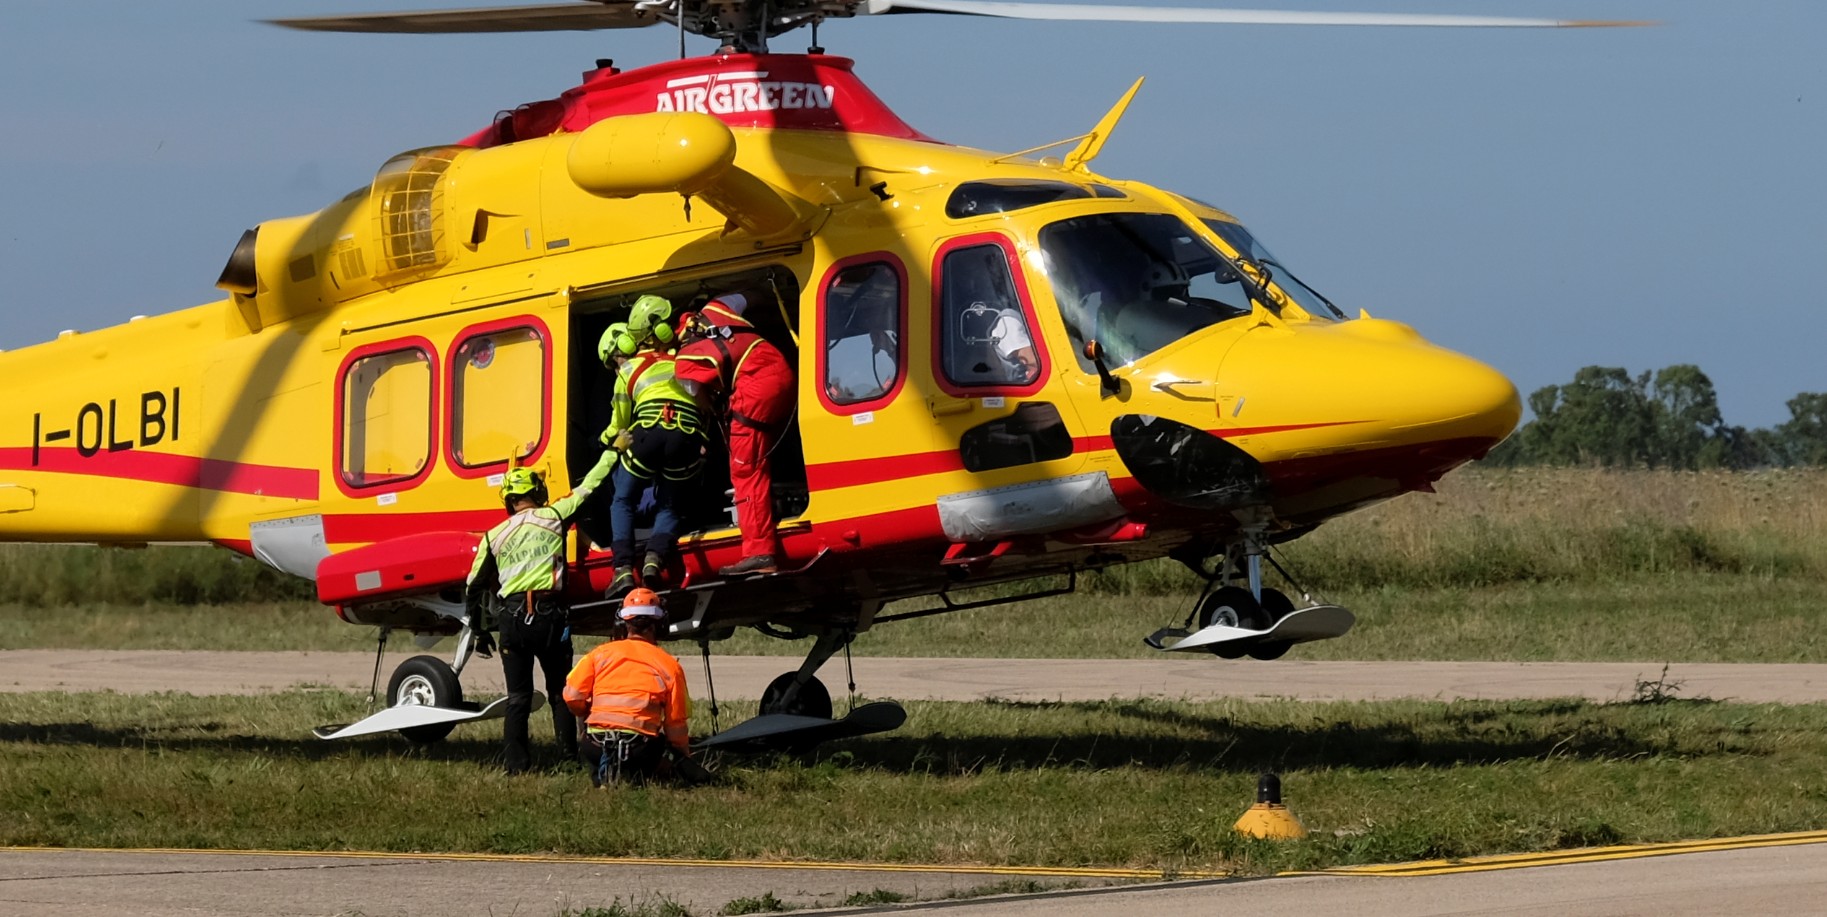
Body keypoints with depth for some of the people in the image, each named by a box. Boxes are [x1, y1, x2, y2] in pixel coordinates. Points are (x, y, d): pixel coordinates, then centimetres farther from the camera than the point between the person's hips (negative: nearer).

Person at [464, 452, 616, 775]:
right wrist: (611, 454, 28)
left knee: (517, 698, 6)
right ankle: (570, 757, 5)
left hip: (513, 618, 1)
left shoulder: (494, 537, 8)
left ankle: (516, 764, 1)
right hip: (550, 615, -1)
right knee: (560, 692, 10)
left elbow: (474, 588, 13)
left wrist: (478, 630, 25)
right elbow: (587, 488, 13)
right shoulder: (552, 518, 2)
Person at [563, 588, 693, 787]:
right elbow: (676, 722, 8)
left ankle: (603, 774, 1)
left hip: (597, 742, 3)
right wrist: (684, 752, 26)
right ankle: (632, 776, -6)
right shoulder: (669, 665, 6)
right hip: (642, 746, -3)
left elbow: (572, 697, 2)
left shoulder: (600, 653, 8)